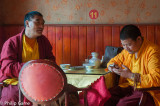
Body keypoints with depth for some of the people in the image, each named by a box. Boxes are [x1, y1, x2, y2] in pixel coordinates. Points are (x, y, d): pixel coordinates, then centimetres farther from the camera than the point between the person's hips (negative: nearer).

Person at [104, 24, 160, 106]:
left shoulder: (152, 52, -13)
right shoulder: (127, 50, 10)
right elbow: (114, 61, 27)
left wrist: (131, 75, -22)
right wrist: (112, 66, 1)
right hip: (128, 86, 7)